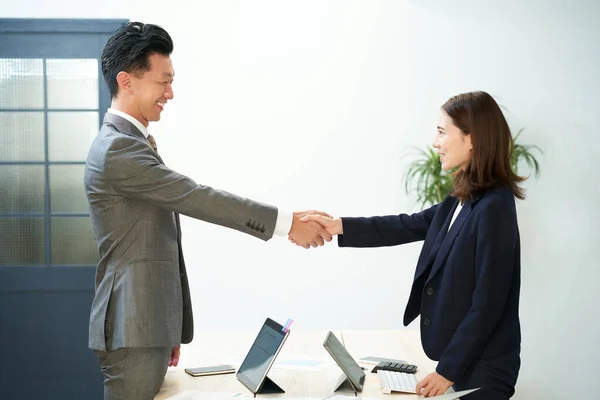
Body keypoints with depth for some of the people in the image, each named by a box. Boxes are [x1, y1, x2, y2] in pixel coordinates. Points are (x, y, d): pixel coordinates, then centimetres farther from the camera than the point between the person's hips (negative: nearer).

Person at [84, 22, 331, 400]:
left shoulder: (130, 144, 16)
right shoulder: (117, 149, -17)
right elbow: (195, 198, -21)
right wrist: (287, 222, -18)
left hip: (149, 324, 10)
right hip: (132, 329, -10)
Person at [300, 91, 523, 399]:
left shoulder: (494, 208, -22)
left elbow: (487, 304, -23)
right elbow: (409, 226, 12)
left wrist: (448, 370, -18)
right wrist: (338, 227, 5)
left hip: (481, 370, -8)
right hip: (460, 360, 8)